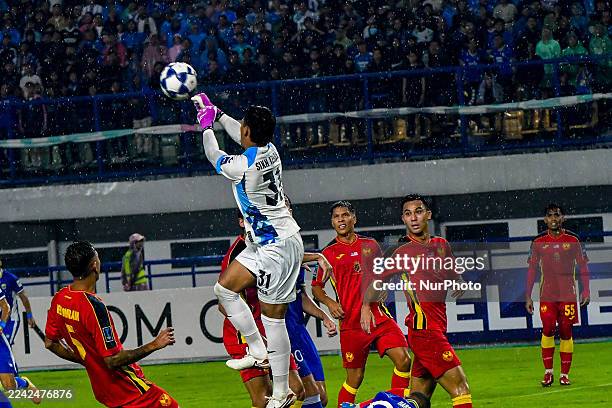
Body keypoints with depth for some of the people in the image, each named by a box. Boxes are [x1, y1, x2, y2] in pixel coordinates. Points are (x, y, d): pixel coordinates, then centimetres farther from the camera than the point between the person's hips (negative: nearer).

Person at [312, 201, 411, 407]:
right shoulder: (329, 253, 5)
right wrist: (330, 303, -6)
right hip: (351, 323, -2)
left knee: (403, 359, -13)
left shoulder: (370, 245, 12)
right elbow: (316, 287, 12)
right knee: (355, 378, -1)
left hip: (379, 317, 3)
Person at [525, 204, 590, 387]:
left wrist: (586, 290, -3)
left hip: (568, 294, 0)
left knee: (566, 331, -1)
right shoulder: (538, 242, 6)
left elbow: (583, 266, 8)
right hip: (547, 294, 0)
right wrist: (528, 296, 5)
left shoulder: (572, 240, 4)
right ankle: (548, 372, -5)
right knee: (548, 328, -14)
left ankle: (565, 374, 5)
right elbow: (532, 270, 10)